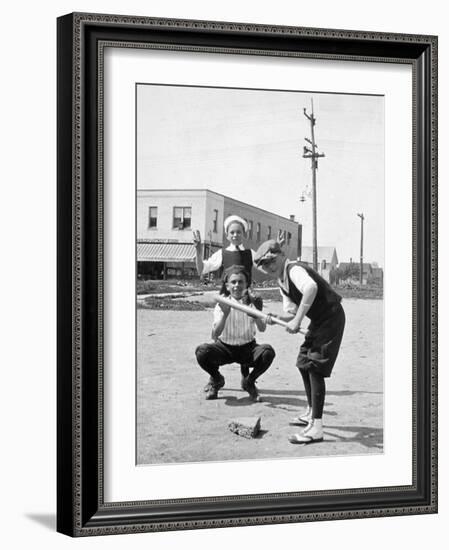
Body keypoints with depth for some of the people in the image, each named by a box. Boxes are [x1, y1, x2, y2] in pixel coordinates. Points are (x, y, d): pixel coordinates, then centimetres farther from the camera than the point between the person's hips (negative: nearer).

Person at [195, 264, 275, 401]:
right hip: (225, 348, -1)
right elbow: (215, 335, -22)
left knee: (268, 351, -30)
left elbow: (262, 328, -24)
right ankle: (216, 380, 5)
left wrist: (251, 308, -39)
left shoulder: (252, 302, -8)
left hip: (248, 348, 1)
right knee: (202, 351, -30)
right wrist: (225, 314, -37)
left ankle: (249, 382, 1)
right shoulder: (222, 304, -10)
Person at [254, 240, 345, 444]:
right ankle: (311, 413, 36)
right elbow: (291, 311, 8)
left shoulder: (294, 270, -22)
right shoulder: (281, 281, 9)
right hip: (318, 320, 10)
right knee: (304, 363, 19)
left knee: (315, 367, -15)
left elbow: (311, 288, -44)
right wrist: (276, 319, -14)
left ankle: (316, 428, -17)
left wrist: (297, 320, -40)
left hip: (331, 317, -10)